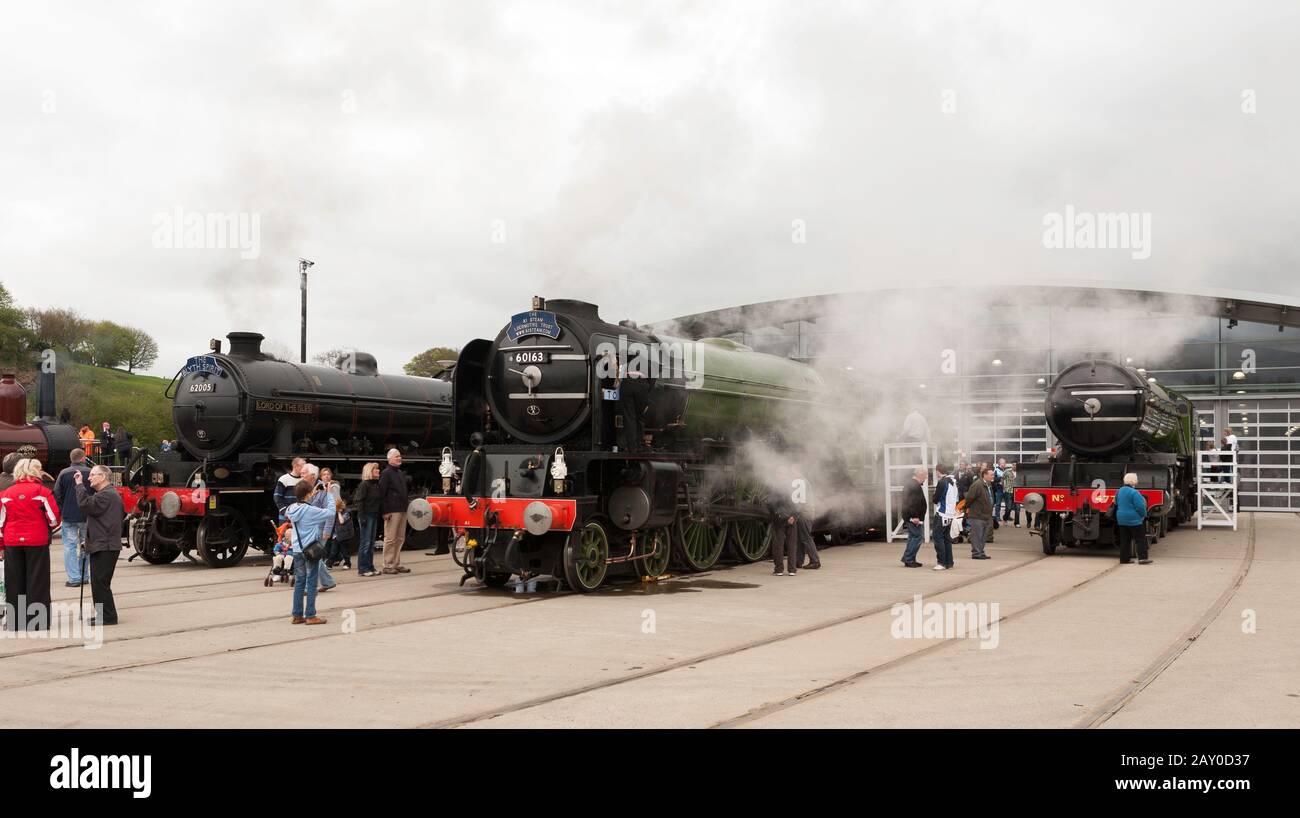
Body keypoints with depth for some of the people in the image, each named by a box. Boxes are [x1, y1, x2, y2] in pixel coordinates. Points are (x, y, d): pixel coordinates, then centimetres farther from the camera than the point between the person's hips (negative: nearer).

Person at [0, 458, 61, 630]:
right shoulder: (42, 492, -7)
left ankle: (14, 621, 14)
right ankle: (36, 621, 5)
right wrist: (49, 528, 16)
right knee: (36, 582, 4)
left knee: (14, 582, 10)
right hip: (37, 541, -3)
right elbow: (53, 519, -6)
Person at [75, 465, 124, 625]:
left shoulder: (106, 495, -15)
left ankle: (107, 616, -6)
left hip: (104, 547, -11)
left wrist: (80, 485, -13)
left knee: (100, 582, -9)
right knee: (99, 582, 15)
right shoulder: (112, 494, 21)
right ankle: (103, 614, 21)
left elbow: (86, 505, -23)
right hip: (104, 545, 11)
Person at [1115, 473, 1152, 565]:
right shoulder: (1134, 492, -18)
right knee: (1141, 539, -3)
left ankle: (1124, 558, 12)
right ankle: (1142, 558, -9)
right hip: (1134, 520, -8)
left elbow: (1117, 504, 18)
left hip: (1121, 519, 8)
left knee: (1125, 540, 11)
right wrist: (1143, 515, -2)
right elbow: (1140, 506, -18)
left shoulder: (1120, 491, 8)